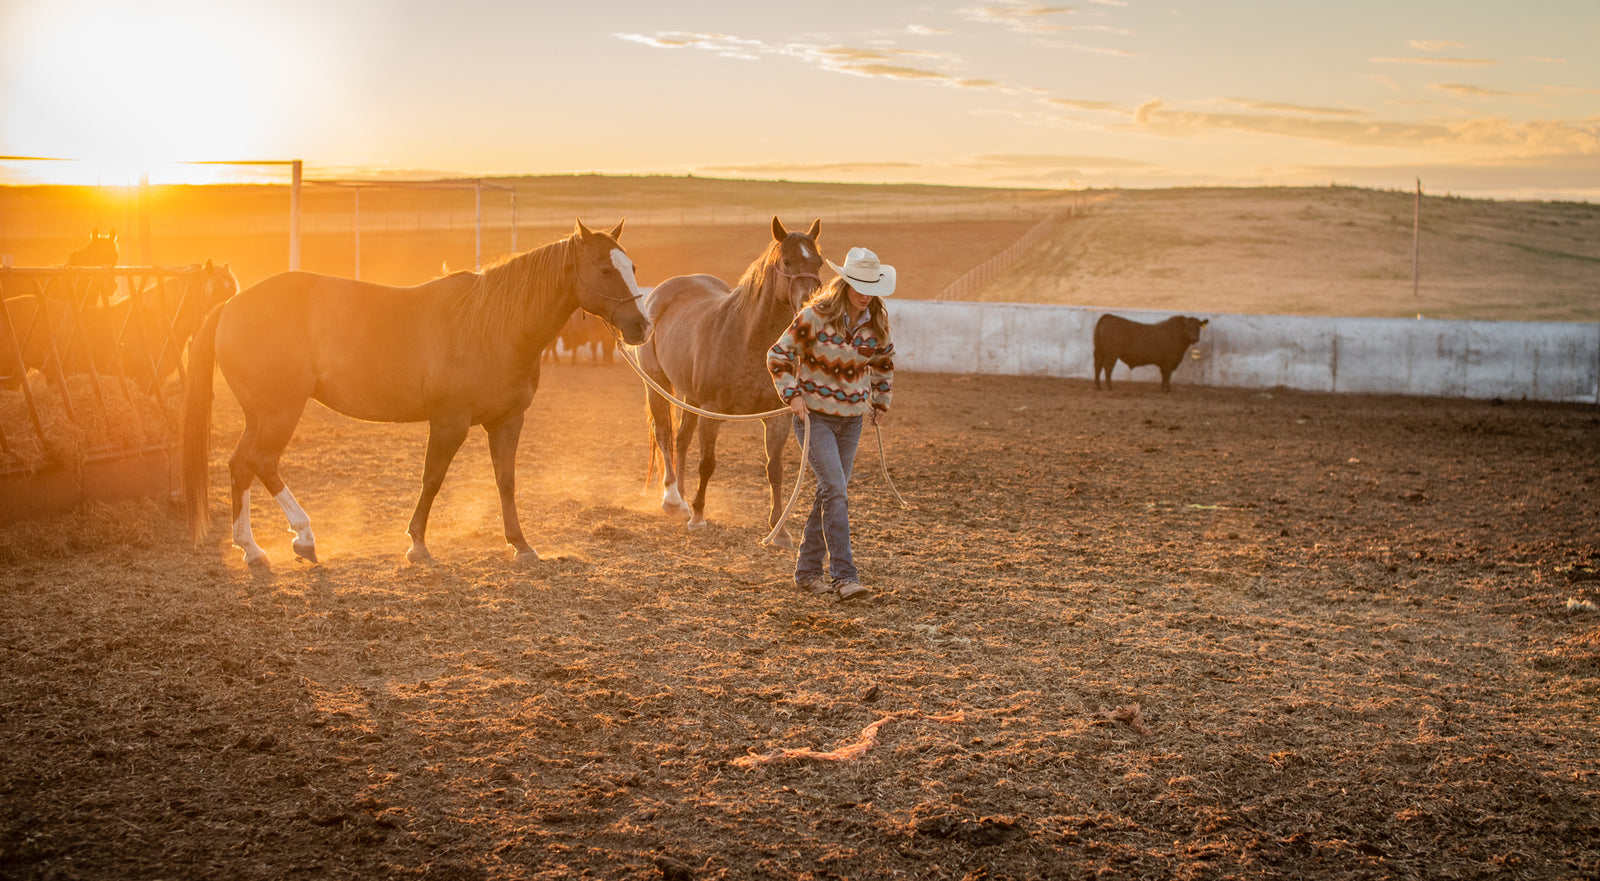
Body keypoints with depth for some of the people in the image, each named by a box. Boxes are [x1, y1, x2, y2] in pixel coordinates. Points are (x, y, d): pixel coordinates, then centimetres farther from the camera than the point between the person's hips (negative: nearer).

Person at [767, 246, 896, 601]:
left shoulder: (877, 321, -1)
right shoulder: (815, 316, -15)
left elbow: (884, 363, 19)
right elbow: (778, 356, -7)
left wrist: (880, 402, 16)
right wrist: (793, 394, -16)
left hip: (851, 418, 5)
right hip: (814, 416, -5)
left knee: (830, 494, 11)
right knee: (836, 491, -16)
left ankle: (808, 570, 23)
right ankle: (843, 576, -15)